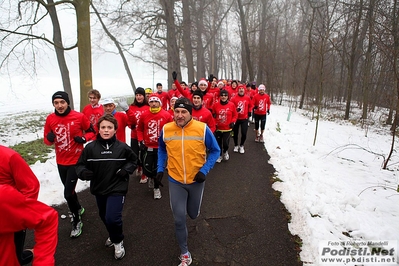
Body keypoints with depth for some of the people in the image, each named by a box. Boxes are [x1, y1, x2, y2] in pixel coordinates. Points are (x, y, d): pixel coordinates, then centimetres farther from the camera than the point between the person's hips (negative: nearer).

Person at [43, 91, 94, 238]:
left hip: (75, 160, -5)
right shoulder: (50, 119, -3)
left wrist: (83, 138, -20)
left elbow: (91, 131, 0)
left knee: (68, 193, -5)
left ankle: (76, 221, 18)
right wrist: (49, 138, -18)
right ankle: (79, 208, 50)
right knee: (69, 190, 21)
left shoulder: (79, 117, -13)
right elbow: (47, 140, 6)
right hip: (61, 161, 5)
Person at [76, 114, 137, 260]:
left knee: (112, 218, -13)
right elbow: (80, 165, -1)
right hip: (99, 189, 4)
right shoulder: (90, 147, -10)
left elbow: (133, 160, 6)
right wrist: (83, 172, -22)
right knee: (104, 217, 21)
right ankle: (113, 236, 52)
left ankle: (118, 241, 19)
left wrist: (126, 170, -10)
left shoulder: (122, 147, -11)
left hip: (117, 189, -3)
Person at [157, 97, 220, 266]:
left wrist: (205, 170, -15)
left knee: (193, 214, 20)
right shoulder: (166, 130, -10)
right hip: (175, 181, 0)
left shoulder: (202, 129, -17)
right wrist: (160, 168, 1)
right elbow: (162, 150, 10)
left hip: (196, 180, 0)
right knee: (179, 219, 3)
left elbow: (215, 151, -4)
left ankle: (189, 206, 58)